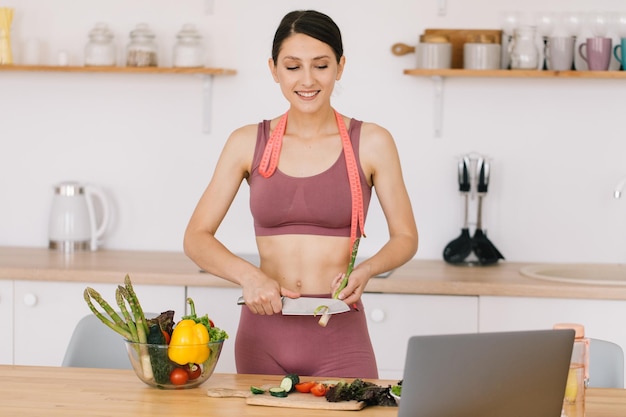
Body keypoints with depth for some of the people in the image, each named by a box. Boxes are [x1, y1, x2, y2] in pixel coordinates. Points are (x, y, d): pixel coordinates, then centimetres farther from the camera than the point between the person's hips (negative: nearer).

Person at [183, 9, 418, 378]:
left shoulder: (371, 143, -1)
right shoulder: (248, 143, 3)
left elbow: (406, 237, 5)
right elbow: (196, 238, 3)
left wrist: (366, 269, -15)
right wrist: (248, 276, -15)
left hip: (340, 335, -1)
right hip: (264, 333, 2)